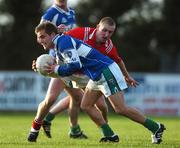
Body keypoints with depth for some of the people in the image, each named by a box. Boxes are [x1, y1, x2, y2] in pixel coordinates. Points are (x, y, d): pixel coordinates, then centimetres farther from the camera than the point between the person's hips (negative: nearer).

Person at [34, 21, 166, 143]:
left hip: (107, 72, -11)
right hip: (97, 77, 11)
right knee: (86, 106, 9)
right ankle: (110, 135, 7)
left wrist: (57, 69, -10)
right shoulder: (58, 49, 17)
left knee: (121, 109, -12)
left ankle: (156, 128, -2)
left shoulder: (64, 41, -15)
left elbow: (75, 66, -25)